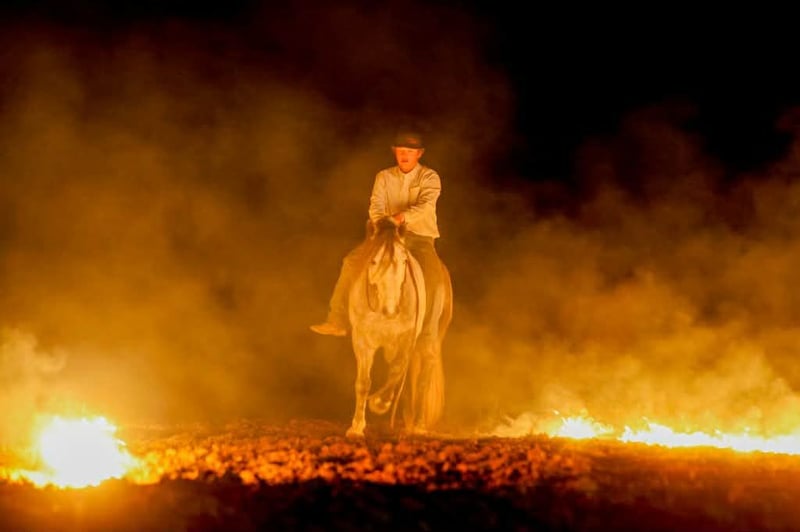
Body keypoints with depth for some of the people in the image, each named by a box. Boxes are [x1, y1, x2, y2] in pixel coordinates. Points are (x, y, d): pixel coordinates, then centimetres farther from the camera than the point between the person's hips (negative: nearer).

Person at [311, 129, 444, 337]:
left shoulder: (429, 177, -3)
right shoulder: (384, 177, 8)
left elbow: (425, 206, -21)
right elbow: (376, 206, -7)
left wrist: (402, 217, -41)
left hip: (421, 237, -3)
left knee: (431, 276, -30)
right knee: (352, 262, -16)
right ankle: (338, 322, -11)